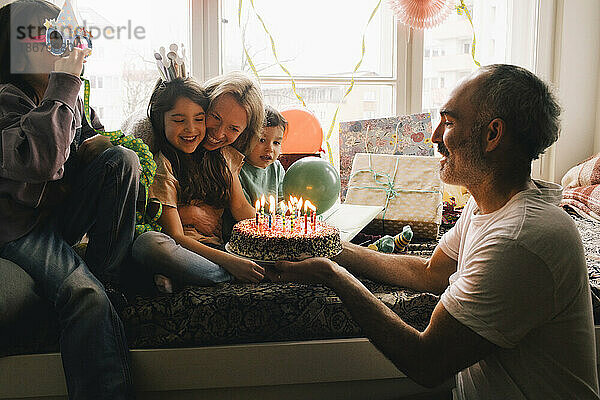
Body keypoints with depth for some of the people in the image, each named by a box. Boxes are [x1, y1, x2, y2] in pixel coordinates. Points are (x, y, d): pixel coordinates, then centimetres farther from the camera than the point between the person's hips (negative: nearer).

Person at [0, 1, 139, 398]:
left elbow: (93, 135, 22)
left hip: (63, 209, 7)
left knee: (123, 158, -15)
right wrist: (64, 85, -28)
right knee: (86, 296, -31)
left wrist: (95, 146, -5)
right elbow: (39, 162, -34)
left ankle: (107, 271, -11)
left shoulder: (70, 96, 6)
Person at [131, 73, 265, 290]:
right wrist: (228, 261, -26)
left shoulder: (225, 156, 12)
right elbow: (175, 237, -14)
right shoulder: (162, 166, -8)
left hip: (217, 246, 5)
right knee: (148, 242, -38)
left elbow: (240, 207, 14)